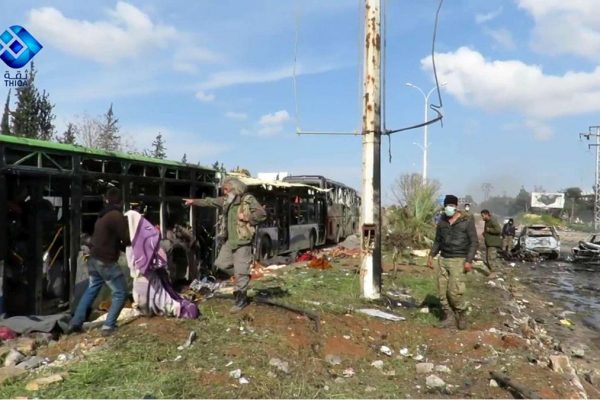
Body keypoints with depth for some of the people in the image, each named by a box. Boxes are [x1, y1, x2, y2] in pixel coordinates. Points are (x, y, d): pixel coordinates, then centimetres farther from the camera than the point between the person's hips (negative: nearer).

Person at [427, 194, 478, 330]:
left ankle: (461, 315, 11)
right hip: (443, 259, 5)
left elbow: (474, 242, -7)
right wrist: (431, 255, 7)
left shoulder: (467, 220, -6)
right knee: (442, 290, 3)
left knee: (455, 291, -11)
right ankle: (446, 316, 16)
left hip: (458, 260, -5)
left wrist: (469, 260, -15)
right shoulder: (442, 221, 9)